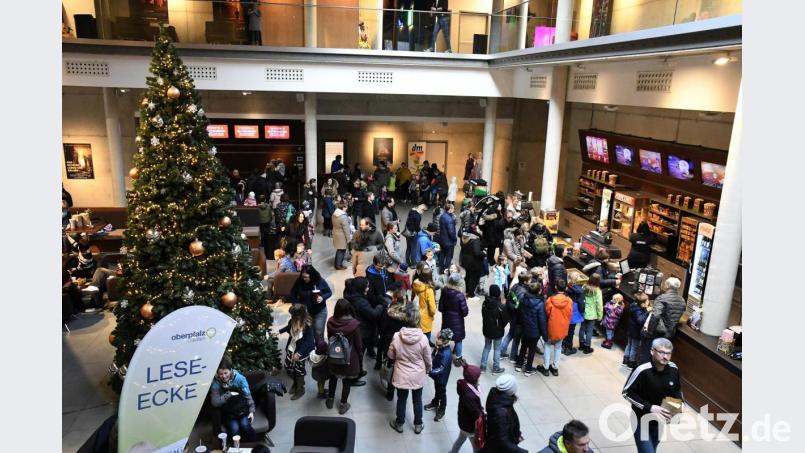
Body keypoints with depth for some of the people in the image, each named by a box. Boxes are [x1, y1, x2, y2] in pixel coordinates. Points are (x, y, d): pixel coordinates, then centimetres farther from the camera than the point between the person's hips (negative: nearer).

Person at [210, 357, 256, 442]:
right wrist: (229, 394, -19)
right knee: (234, 429, -27)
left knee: (244, 425, -27)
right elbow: (215, 402, -18)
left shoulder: (240, 378, -10)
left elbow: (248, 396, -3)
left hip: (243, 410, 0)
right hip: (228, 414, 0)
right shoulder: (216, 383, -10)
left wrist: (251, 411, -12)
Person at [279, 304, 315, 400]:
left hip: (301, 351, -6)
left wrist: (299, 353, -25)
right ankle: (295, 383, 45)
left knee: (298, 370, 9)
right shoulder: (293, 321, -11)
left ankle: (300, 389, 34)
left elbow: (308, 341, -24)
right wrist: (279, 331, 12)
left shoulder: (307, 325, -29)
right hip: (291, 348, 6)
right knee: (288, 368, 16)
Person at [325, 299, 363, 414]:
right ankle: (343, 405, 28)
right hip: (349, 358, -3)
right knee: (346, 381, 16)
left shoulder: (330, 322, -14)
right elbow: (358, 344, -14)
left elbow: (329, 339, 1)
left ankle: (330, 399, 43)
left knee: (333, 377, 27)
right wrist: (359, 355, 5)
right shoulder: (354, 324, -25)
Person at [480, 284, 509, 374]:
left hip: (486, 329, 5)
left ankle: (483, 366, 23)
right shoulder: (500, 306, -24)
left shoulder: (485, 303, -8)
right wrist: (502, 326, 5)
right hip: (497, 331, -5)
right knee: (497, 349, 11)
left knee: (486, 347, 19)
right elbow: (506, 319, -14)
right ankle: (496, 368, 21)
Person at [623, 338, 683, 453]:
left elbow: (677, 390, 10)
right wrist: (649, 407, -26)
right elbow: (627, 393, -19)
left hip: (660, 421, 5)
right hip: (642, 420, -5)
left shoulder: (673, 369, -9)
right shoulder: (642, 370, -26)